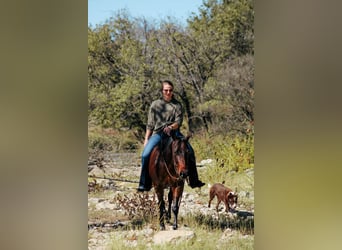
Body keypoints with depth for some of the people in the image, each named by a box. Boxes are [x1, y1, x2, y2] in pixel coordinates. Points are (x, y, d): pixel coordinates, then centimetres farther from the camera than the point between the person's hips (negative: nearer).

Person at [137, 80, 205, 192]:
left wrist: (171, 127, -23)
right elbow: (150, 124, 13)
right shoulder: (155, 104, 12)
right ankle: (145, 184, -12)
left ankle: (194, 181, -6)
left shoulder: (177, 105, 9)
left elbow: (179, 121, -1)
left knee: (189, 151, -19)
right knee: (145, 155, -22)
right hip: (158, 133, 0)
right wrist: (146, 139, 7)